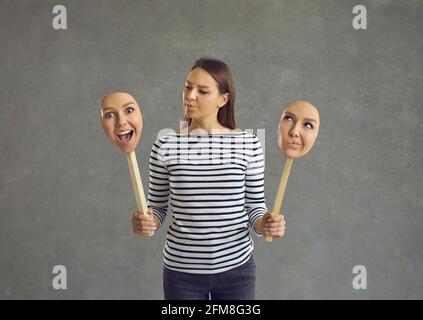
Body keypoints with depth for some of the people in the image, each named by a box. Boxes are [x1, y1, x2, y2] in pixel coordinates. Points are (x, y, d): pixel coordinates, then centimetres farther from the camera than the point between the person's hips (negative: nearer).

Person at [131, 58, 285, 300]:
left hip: (236, 268, 1)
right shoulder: (166, 146, -7)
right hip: (181, 271, 0)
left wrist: (266, 224, -19)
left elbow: (255, 206, 0)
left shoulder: (248, 144, -7)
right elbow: (158, 207, 1)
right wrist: (147, 223, -18)